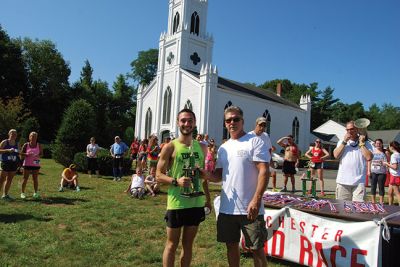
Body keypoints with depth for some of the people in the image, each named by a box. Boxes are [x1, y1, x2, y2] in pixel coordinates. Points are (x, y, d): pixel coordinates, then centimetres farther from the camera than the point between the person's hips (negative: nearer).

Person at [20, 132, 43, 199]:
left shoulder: (39, 145, 5)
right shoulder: (26, 145, 1)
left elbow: (41, 154, 6)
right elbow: (21, 154, 2)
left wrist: (38, 156, -15)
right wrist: (27, 154, -17)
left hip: (36, 164, 1)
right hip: (27, 164, -1)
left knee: (35, 179, 5)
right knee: (25, 178, 1)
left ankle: (36, 193, 13)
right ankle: (22, 193, 10)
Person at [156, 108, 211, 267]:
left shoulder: (202, 148, 6)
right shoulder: (170, 147, -7)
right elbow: (159, 175, -7)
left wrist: (207, 198, 14)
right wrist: (176, 181, -24)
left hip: (196, 203, 4)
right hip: (177, 204, -4)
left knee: (188, 244, 16)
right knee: (171, 245, 8)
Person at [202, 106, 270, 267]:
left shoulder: (255, 142, -7)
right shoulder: (223, 148, 12)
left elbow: (264, 171, -14)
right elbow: (219, 175, 14)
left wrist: (256, 200, -22)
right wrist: (207, 175, -9)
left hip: (250, 208, -6)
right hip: (227, 208, 6)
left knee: (256, 247, 5)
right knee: (231, 244, 17)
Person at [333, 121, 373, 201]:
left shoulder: (366, 144, 7)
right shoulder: (342, 142, 13)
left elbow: (369, 157, -10)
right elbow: (336, 155, -1)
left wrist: (361, 143, -5)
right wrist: (344, 142, -4)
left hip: (359, 182, -2)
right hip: (343, 181, 2)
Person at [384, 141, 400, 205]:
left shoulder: (394, 155, -17)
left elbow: (395, 167, -23)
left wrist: (387, 164, -10)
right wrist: (389, 165, 10)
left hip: (395, 176, -9)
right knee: (390, 192, 17)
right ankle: (390, 206, 26)